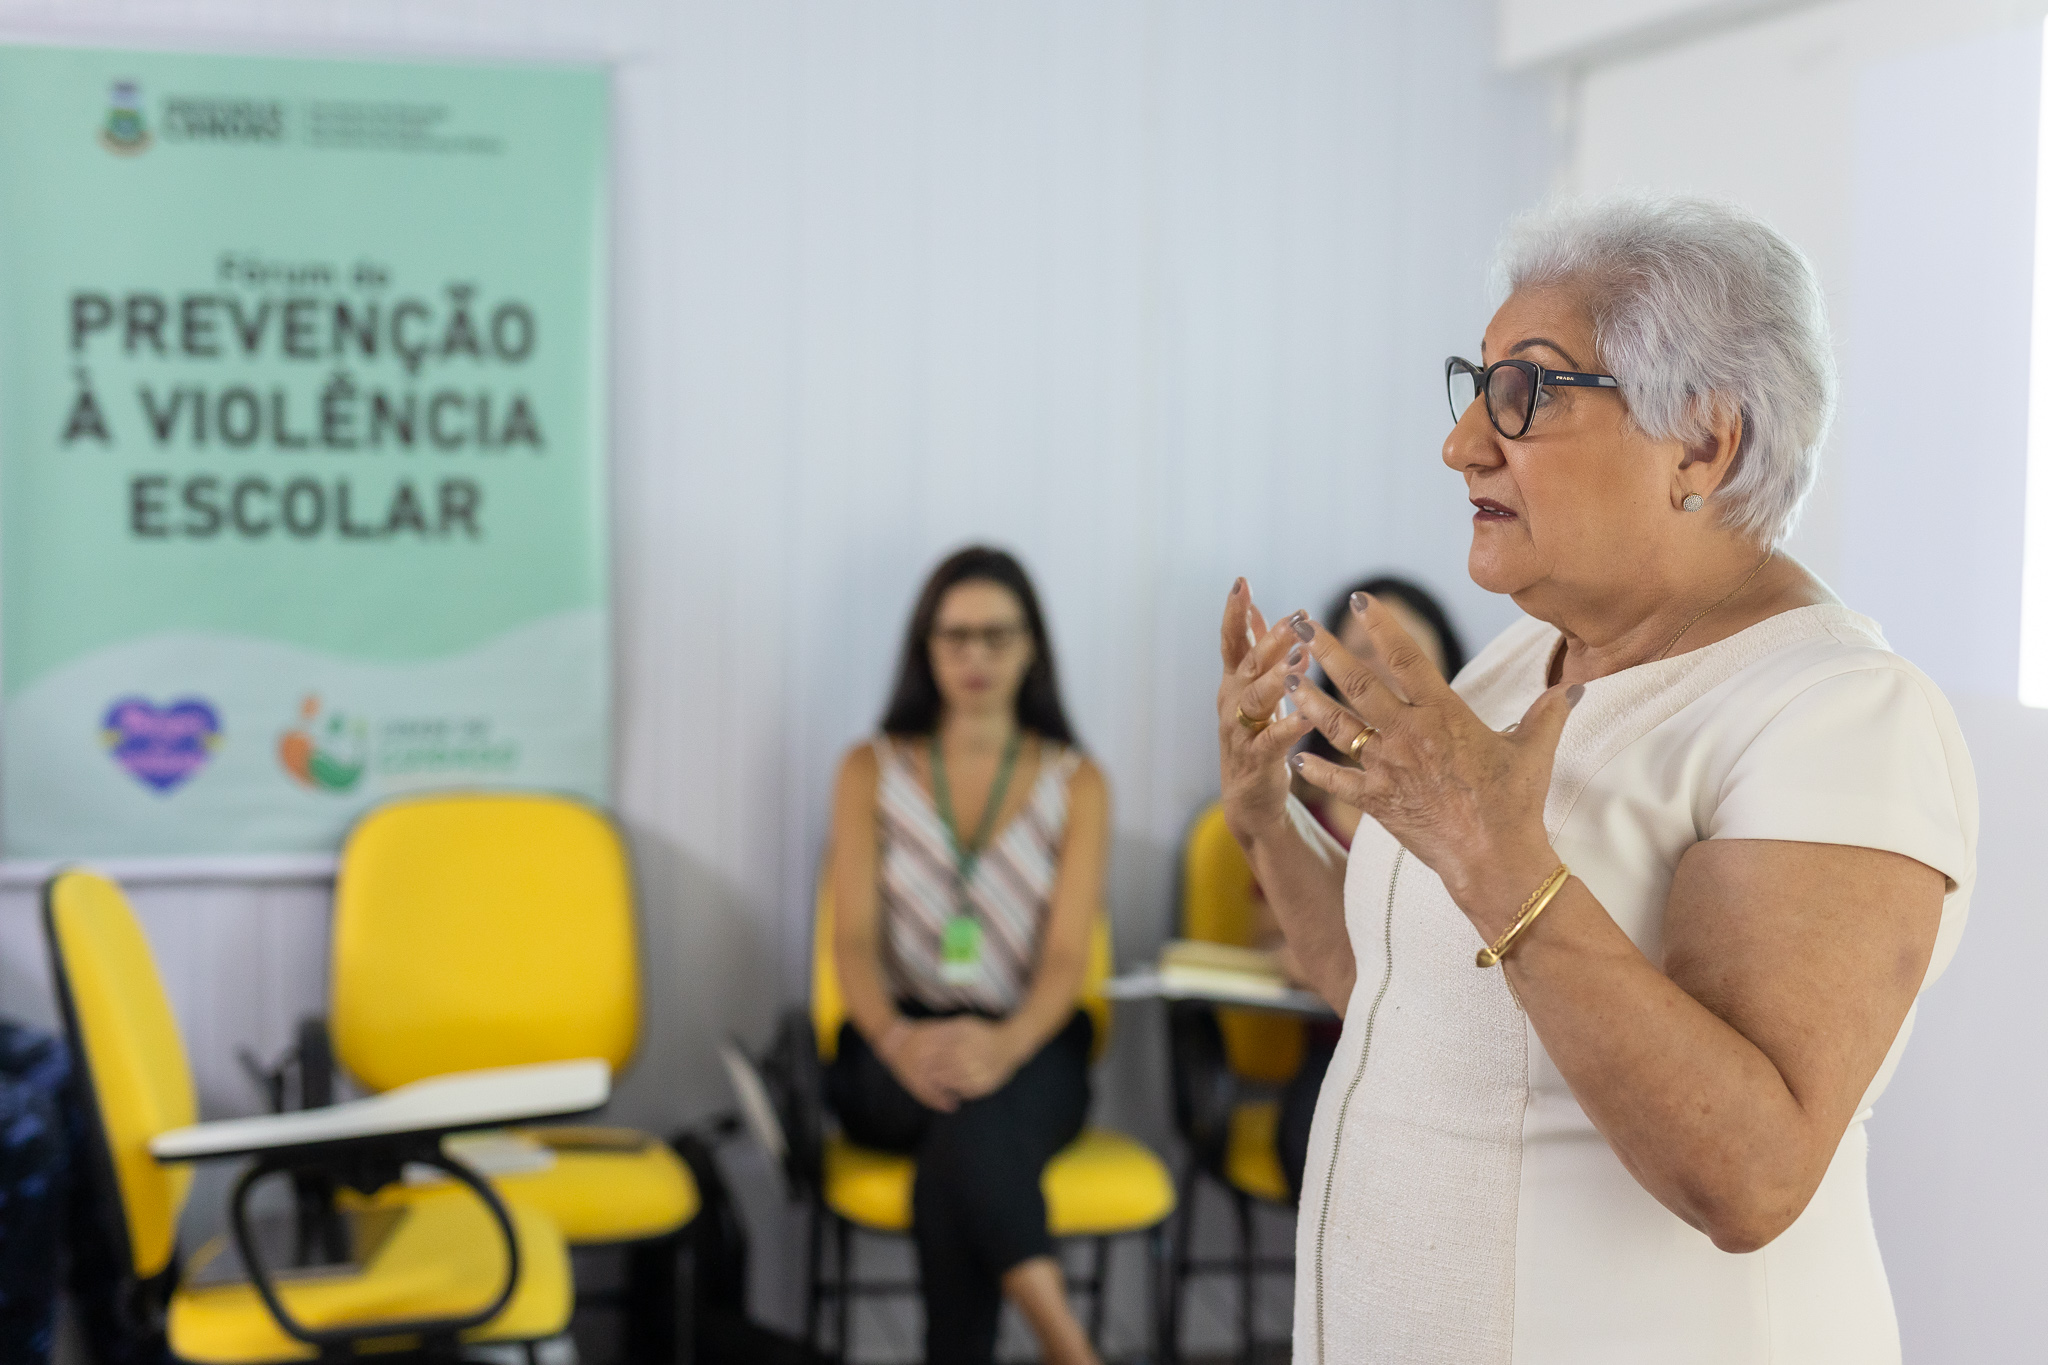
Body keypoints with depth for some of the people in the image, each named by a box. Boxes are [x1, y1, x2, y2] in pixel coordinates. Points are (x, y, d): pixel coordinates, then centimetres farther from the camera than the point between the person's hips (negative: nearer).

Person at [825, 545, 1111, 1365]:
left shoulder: (1075, 783, 8)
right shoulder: (872, 771, 10)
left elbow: (1067, 955, -5)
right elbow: (855, 938, -2)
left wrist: (1003, 1046, -29)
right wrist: (899, 1040, -26)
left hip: (1029, 1046, 0)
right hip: (897, 1050, 0)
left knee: (969, 1128, -37)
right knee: (967, 1132, -36)